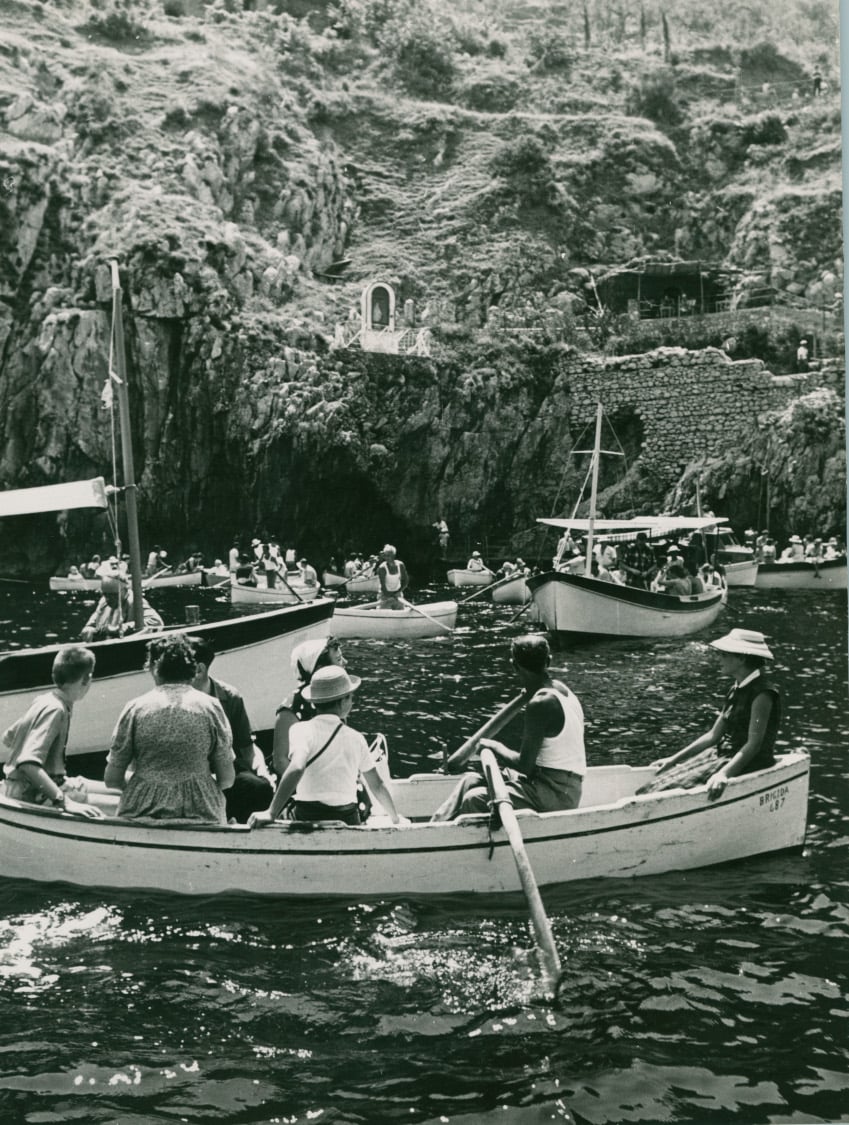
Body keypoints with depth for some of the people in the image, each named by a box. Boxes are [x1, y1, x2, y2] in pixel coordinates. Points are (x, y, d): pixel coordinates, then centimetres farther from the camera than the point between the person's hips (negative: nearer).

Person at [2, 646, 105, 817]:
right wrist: (65, 801, -34)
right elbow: (28, 763, -30)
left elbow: (7, 738, 18)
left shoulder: (42, 701, 6)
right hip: (31, 795, -10)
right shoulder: (55, 709, -20)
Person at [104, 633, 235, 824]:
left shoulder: (136, 707, 0)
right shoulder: (210, 707, 1)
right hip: (201, 816, 0)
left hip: (142, 814, 0)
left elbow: (112, 779, 2)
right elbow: (227, 779, 2)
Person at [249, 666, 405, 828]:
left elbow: (296, 769, -23)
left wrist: (271, 813, -24)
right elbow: (378, 785, 13)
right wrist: (396, 819, 27)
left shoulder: (302, 730, -6)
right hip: (348, 819, 2)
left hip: (308, 817, -2)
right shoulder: (356, 738, 5)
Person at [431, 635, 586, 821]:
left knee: (474, 800, -18)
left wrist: (496, 747, -3)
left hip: (554, 795, -10)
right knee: (472, 781, 11)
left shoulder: (541, 703, -20)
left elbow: (525, 765, -19)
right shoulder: (561, 689, 9)